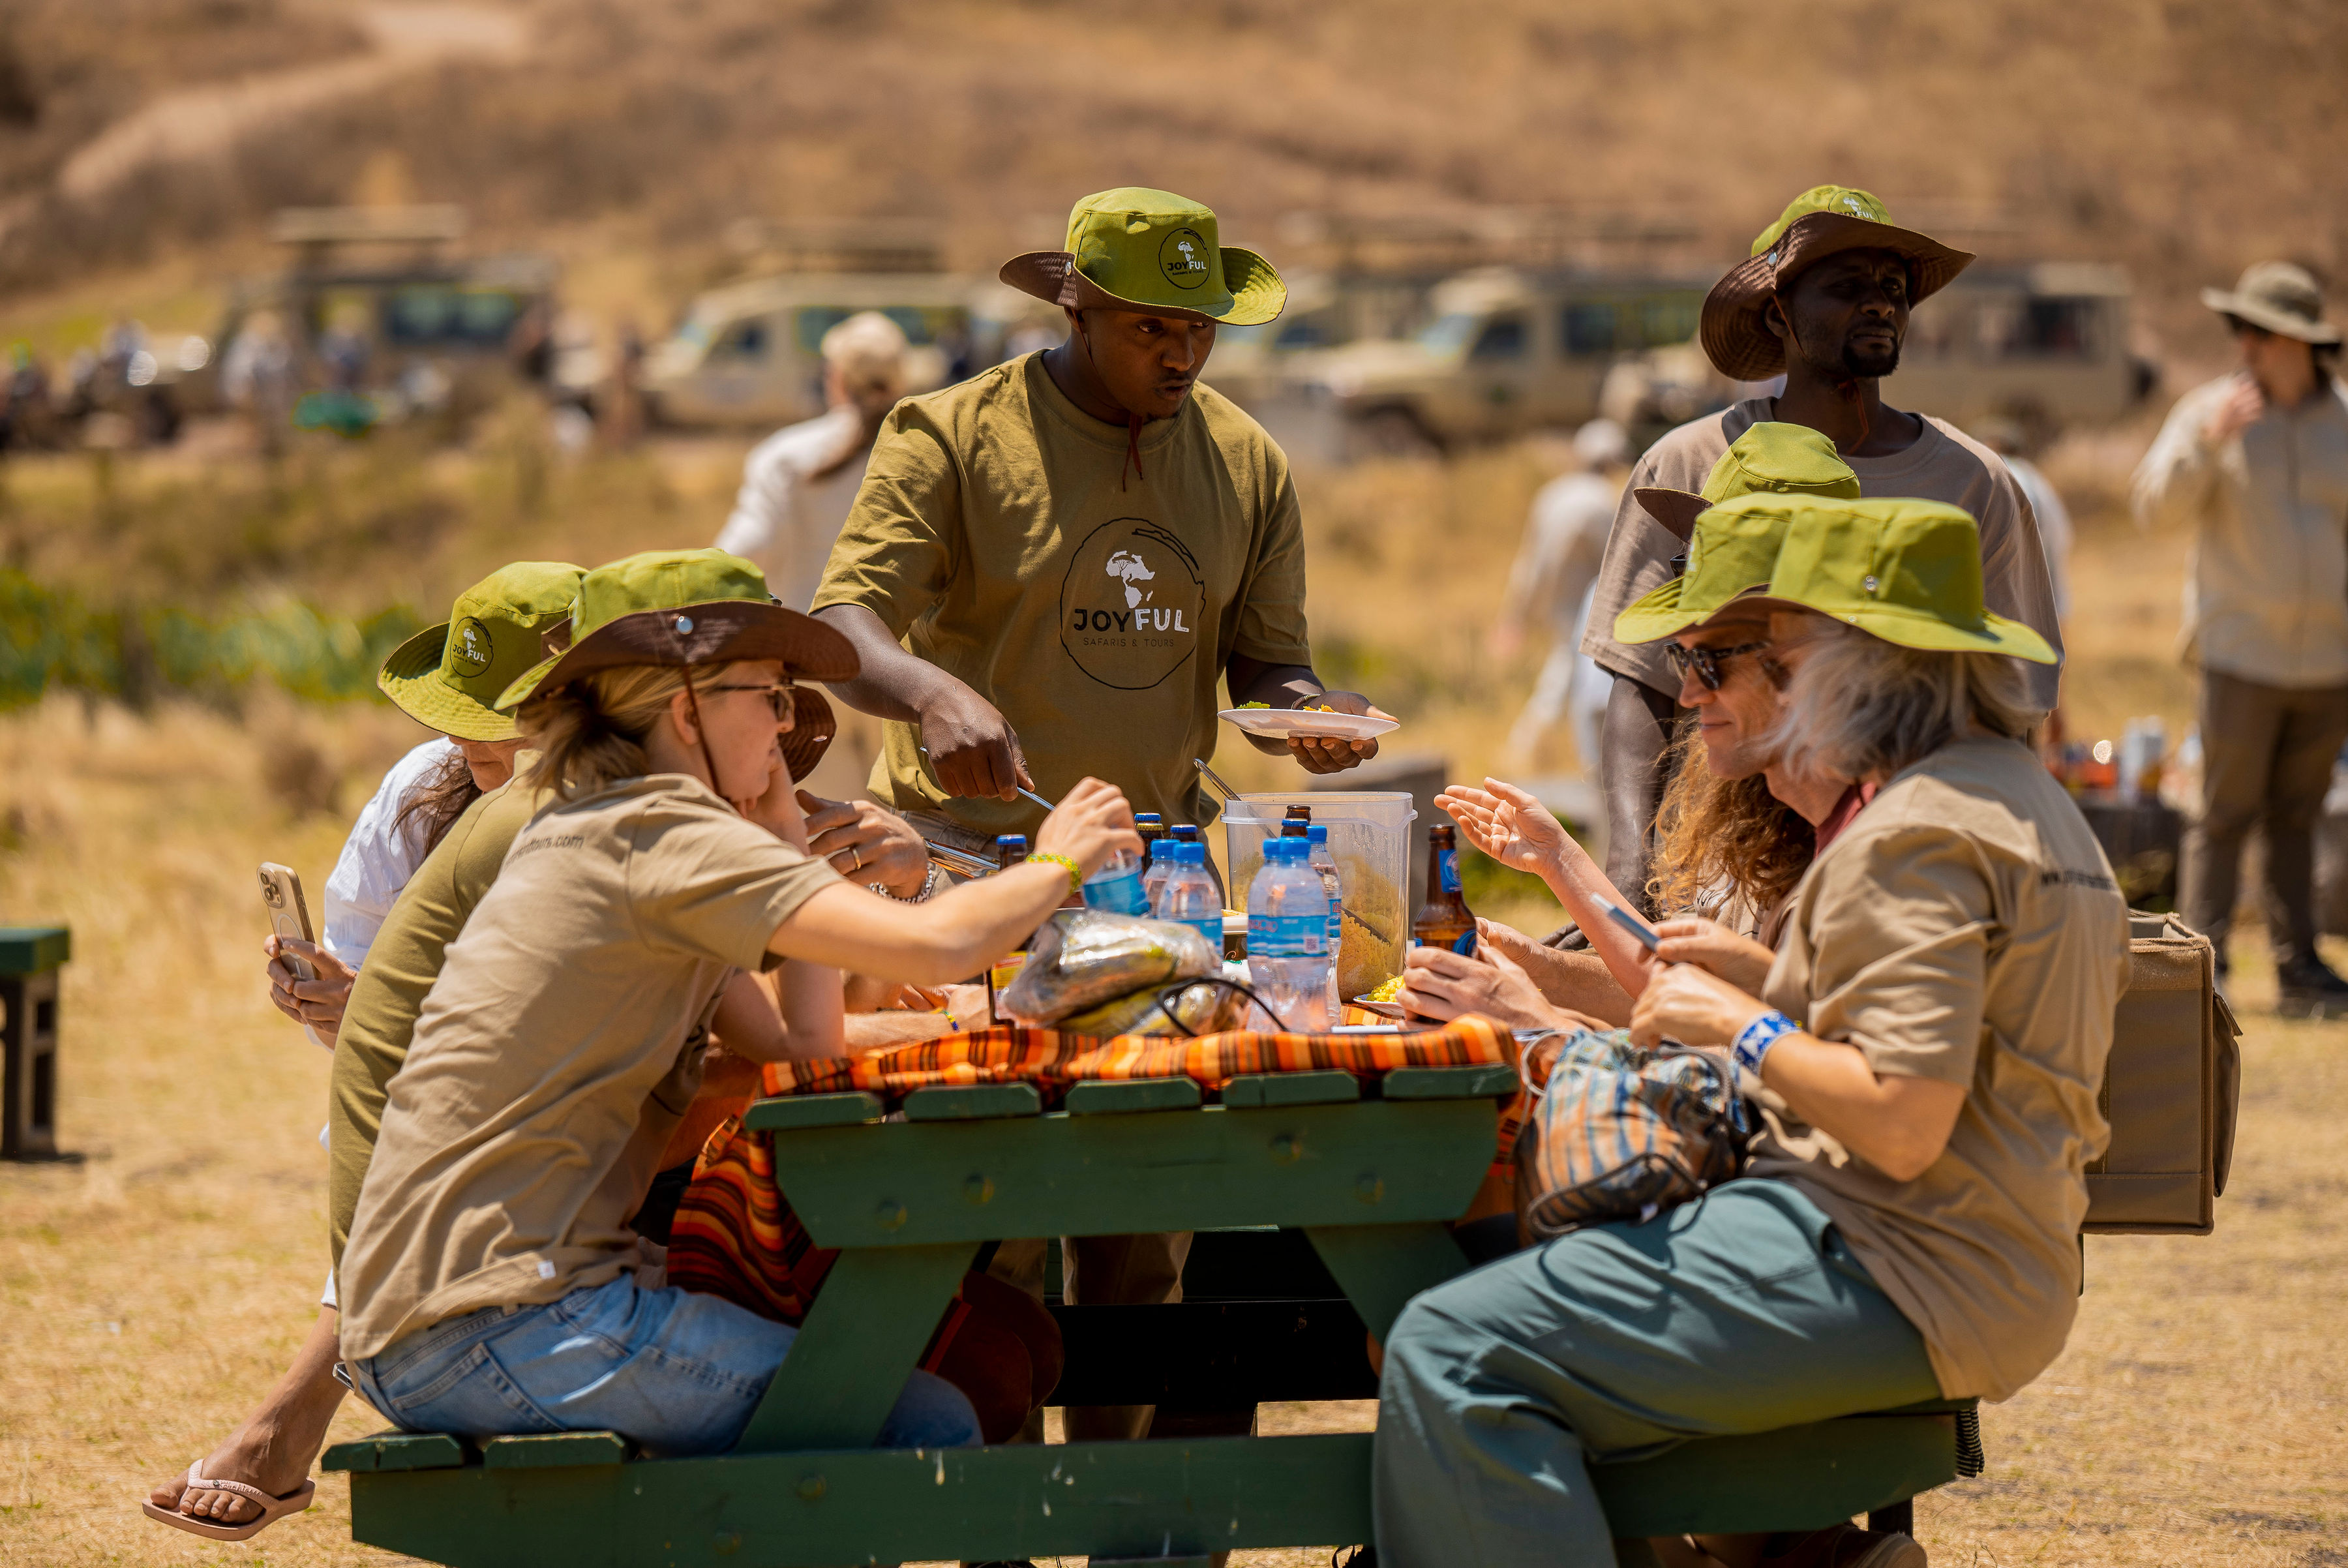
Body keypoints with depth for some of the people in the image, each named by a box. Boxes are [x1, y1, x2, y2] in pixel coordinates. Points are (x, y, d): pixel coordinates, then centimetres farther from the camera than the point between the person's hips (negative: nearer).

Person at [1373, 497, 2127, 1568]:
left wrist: (1742, 1024, -10)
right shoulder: (2022, 797, 17)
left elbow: (1903, 1126, -24)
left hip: (1888, 1274, -11)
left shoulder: (1915, 836, -16)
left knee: (1452, 1352, -17)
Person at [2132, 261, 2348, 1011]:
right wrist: (2206, 442, -25)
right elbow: (2157, 505, -9)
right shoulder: (2211, 409, 0)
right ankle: (2205, 964, -3)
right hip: (2242, 650, -2)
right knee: (2227, 811, -6)